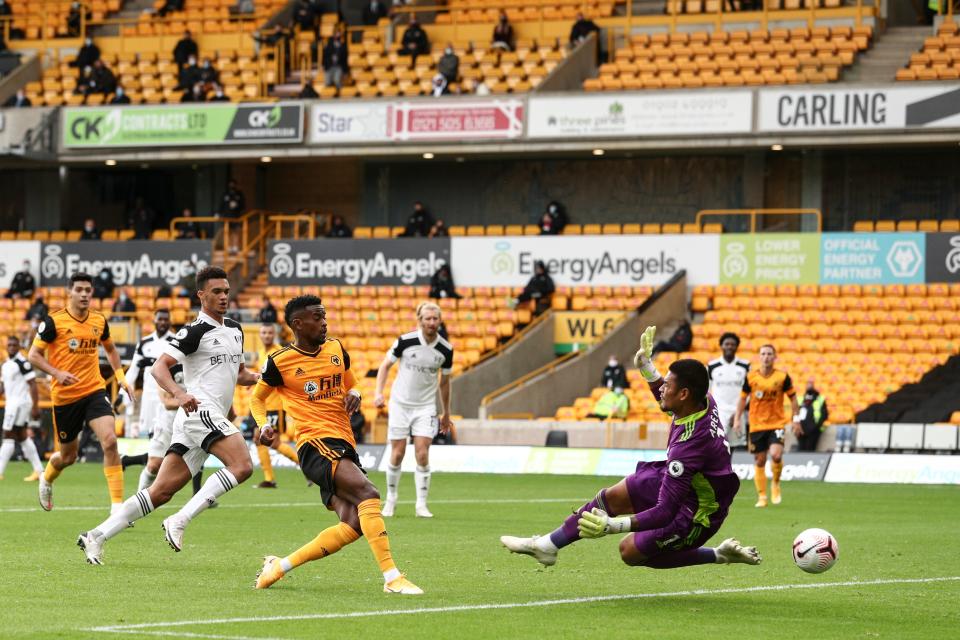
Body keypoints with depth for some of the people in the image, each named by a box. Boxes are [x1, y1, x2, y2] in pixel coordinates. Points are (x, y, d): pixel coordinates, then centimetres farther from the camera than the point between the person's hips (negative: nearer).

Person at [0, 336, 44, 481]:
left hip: (20, 403, -9)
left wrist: (35, 406, -19)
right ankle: (38, 470, 15)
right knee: (22, 437, 11)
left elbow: (33, 385, -16)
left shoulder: (22, 363, -13)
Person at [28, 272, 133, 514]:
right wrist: (57, 373, -21)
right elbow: (33, 355, -6)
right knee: (68, 456, 10)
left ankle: (117, 504, -18)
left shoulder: (99, 321, 4)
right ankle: (46, 480, 46)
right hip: (64, 396, -2)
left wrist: (121, 377, 10)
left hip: (94, 391, 2)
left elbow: (111, 350, 23)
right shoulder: (54, 321, -9)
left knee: (110, 441, -20)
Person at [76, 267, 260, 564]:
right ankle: (180, 521, -24)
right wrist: (178, 393, -32)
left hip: (213, 419, 8)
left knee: (161, 492, 4)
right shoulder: (195, 331, -7)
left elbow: (239, 373, 33)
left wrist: (258, 378, 11)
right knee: (242, 465, -25)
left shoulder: (234, 329, 20)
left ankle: (97, 536, 5)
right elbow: (159, 367, -14)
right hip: (200, 409, -8)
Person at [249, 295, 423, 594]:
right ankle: (391, 577, -32)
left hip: (345, 446, 7)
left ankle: (279, 566, 7)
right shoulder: (280, 362, -1)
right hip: (316, 444, -7)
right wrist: (263, 426, -5)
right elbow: (257, 398, 14)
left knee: (352, 527, -6)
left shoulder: (336, 349, 14)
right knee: (367, 493, -28)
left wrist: (354, 395, 5)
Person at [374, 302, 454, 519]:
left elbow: (445, 381, 9)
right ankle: (391, 499, 20)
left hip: (426, 407, 1)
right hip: (400, 403, -1)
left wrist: (446, 414, 14)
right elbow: (385, 365, 0)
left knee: (422, 455, -9)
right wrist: (379, 393, -13)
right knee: (397, 454, 2)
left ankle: (421, 505, -1)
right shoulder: (405, 341, -12)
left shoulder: (446, 349, -5)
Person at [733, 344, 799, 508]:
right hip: (756, 425, 2)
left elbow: (792, 397, 5)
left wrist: (796, 419, 1)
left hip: (777, 423, -2)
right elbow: (743, 398, 9)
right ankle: (762, 497, 15)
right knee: (759, 461, 3)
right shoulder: (751, 377, -1)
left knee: (776, 455, -21)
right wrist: (737, 419, 3)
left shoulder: (782, 376, -4)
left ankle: (775, 484, 7)